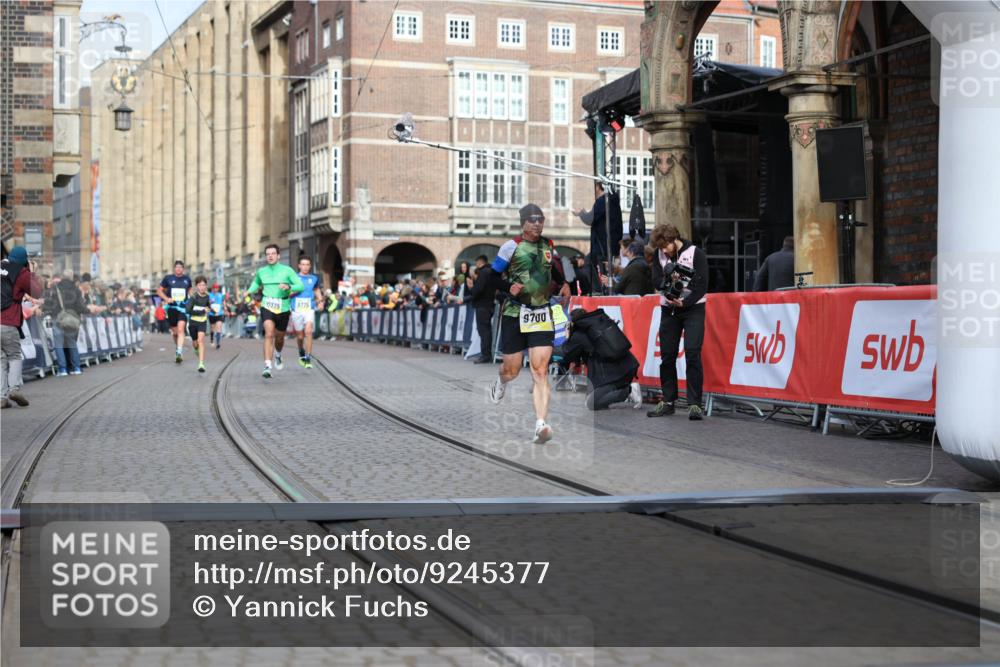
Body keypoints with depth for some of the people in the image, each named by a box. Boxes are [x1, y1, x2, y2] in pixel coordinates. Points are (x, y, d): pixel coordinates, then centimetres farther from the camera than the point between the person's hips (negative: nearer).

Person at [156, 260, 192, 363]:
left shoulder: (187, 279, 7)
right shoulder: (168, 278, 2)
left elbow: (190, 290, 25)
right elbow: (159, 290, 7)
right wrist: (166, 299, -9)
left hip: (183, 308, -1)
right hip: (171, 308, 1)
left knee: (180, 329, -18)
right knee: (175, 332, 9)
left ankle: (179, 353, -25)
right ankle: (179, 347, 35)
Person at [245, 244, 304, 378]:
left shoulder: (287, 270, -4)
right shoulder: (261, 271, 5)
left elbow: (301, 286, -7)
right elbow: (256, 282, 26)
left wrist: (288, 287, -25)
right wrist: (249, 291, 7)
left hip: (283, 308, 0)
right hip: (267, 307, 0)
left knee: (279, 338, 14)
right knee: (269, 334, -21)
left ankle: (278, 355, 50)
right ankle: (267, 367, -26)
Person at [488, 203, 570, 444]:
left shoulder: (549, 246, 10)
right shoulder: (512, 246, -4)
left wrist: (564, 284, 10)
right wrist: (508, 288, -18)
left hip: (542, 314, 2)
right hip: (514, 313, -2)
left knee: (540, 371, -12)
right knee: (512, 370, 8)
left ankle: (541, 425, -19)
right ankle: (500, 383, 47)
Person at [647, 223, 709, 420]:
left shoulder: (696, 253, -9)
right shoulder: (659, 255, 4)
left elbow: (702, 285, -12)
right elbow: (656, 281, -4)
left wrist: (684, 302, -23)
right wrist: (670, 280, -24)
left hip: (693, 308, -4)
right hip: (668, 309, 4)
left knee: (692, 354, -14)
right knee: (667, 356, 5)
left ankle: (694, 404, -13)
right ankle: (668, 402, 16)